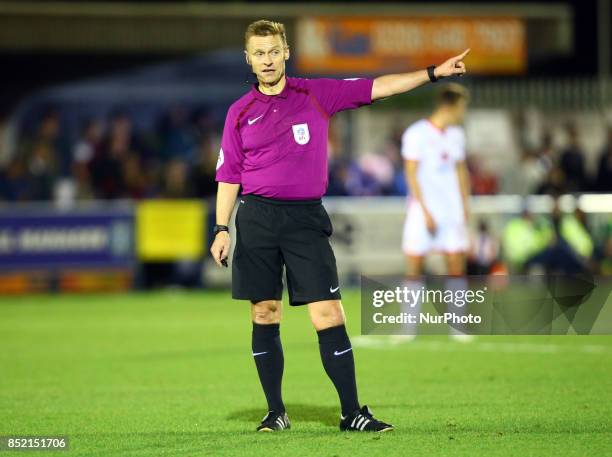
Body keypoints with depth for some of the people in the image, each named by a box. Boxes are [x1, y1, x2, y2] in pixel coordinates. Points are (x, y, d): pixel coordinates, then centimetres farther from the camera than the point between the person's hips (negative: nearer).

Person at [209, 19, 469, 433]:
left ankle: (352, 413, -3)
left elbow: (377, 88, 3)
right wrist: (222, 229, 2)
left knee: (329, 316, -7)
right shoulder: (240, 112, 7)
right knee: (264, 316, 3)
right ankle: (276, 412, 13)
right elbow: (229, 176, 10)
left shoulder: (317, 94, 6)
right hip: (257, 218, 1)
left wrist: (433, 73, -3)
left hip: (306, 217, -1)